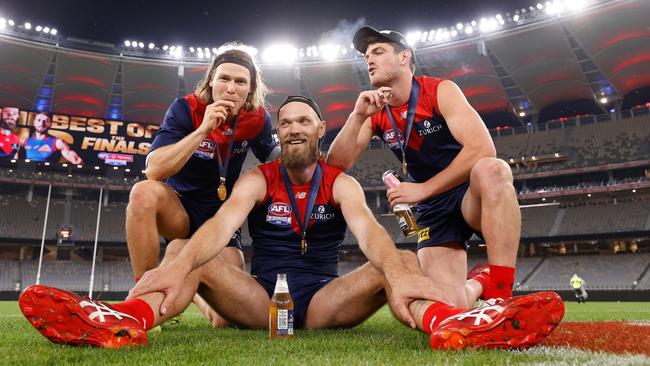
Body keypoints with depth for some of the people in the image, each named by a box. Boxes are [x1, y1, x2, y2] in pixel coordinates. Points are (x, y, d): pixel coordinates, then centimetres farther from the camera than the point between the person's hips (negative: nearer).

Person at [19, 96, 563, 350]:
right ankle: (130, 319, -50)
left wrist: (397, 274, -45)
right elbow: (222, 223, -21)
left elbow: (366, 228, -21)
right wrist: (180, 266, -43)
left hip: (325, 300, 0)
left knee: (402, 260, -23)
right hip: (259, 299, 1)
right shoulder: (257, 180, 2)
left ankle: (446, 322, -54)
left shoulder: (341, 183, 2)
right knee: (186, 252, -21)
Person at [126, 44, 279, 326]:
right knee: (145, 192, -37)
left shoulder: (257, 119, -7)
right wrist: (204, 129, -33)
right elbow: (153, 170, -27)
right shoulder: (186, 109, -15)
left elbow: (273, 158, 13)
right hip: (179, 209, -1)